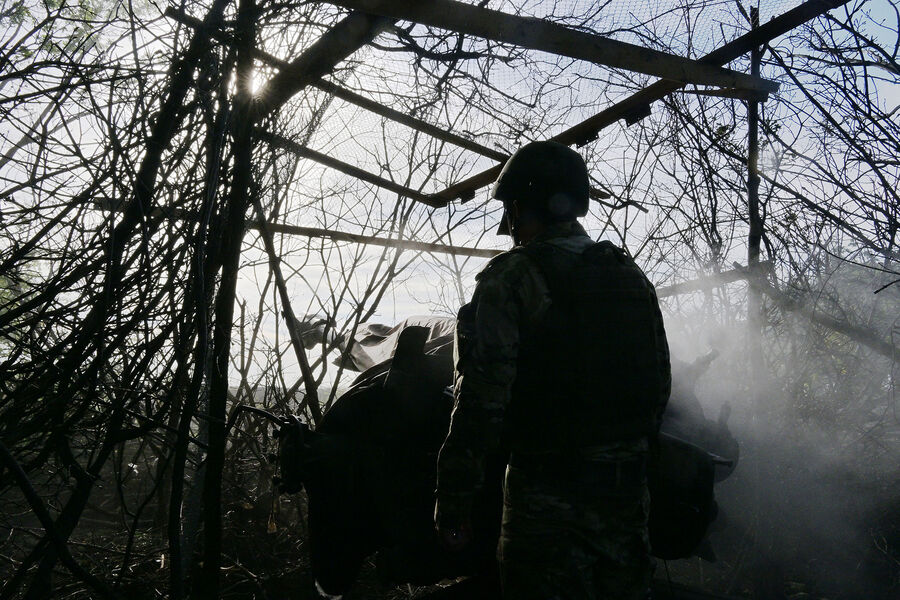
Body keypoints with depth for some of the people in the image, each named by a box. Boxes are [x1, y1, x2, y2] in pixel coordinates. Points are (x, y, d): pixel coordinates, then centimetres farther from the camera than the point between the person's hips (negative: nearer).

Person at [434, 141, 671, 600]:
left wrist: (452, 501, -13)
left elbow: (483, 398, -18)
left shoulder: (512, 278, -12)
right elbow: (660, 384, 15)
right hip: (627, 491, 7)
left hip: (546, 495, -6)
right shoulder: (632, 277, 10)